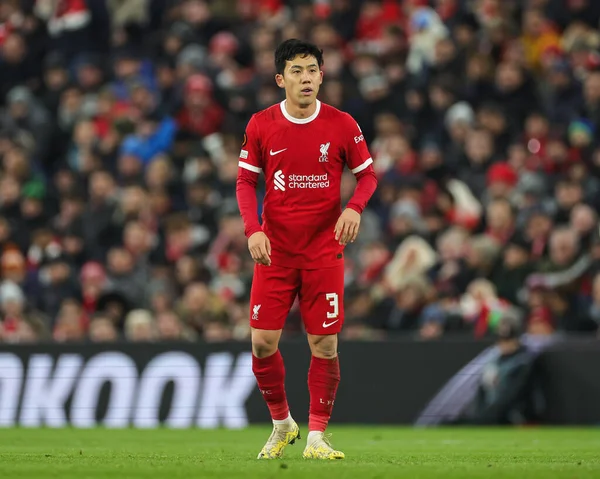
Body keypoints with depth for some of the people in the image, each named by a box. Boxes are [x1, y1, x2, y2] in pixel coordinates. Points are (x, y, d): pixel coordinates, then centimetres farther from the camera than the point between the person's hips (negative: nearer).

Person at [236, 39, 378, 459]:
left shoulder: (342, 125, -3)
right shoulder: (261, 125, -1)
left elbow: (368, 174, 5)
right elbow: (246, 181, 4)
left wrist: (354, 207, -15)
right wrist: (253, 229, -11)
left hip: (324, 250, -1)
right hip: (274, 250, 1)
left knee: (325, 345, -3)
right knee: (263, 342, -3)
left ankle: (316, 436, 7)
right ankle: (282, 424, 19)